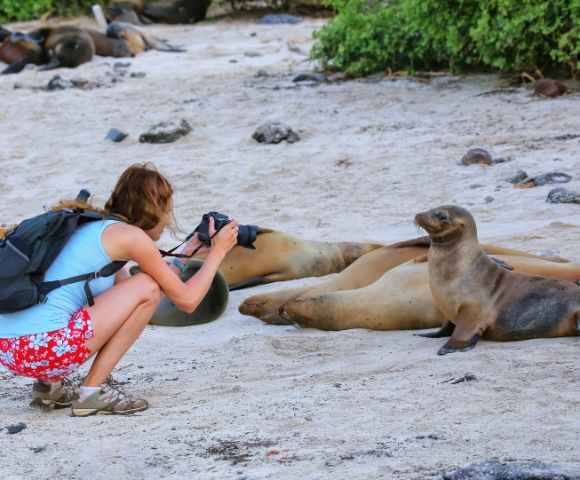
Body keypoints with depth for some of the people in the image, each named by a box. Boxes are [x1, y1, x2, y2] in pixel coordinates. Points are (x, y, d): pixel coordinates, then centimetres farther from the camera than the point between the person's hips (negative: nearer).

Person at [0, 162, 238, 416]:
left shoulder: (93, 227, 24)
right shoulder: (129, 234, -1)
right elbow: (186, 300, 4)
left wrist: (185, 254, 39)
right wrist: (218, 251, 17)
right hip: (43, 347, -9)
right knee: (148, 288, 1)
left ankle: (50, 385, 18)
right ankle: (94, 389, 0)